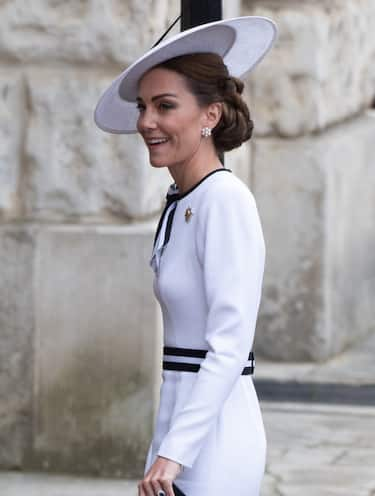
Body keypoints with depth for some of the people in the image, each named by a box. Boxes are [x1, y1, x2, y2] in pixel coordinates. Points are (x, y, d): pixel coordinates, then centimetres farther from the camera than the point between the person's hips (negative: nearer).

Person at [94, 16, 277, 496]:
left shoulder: (226, 199, -14)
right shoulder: (181, 204, 12)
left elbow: (231, 344, -19)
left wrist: (175, 451, -22)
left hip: (210, 438, -9)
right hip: (181, 432, 9)